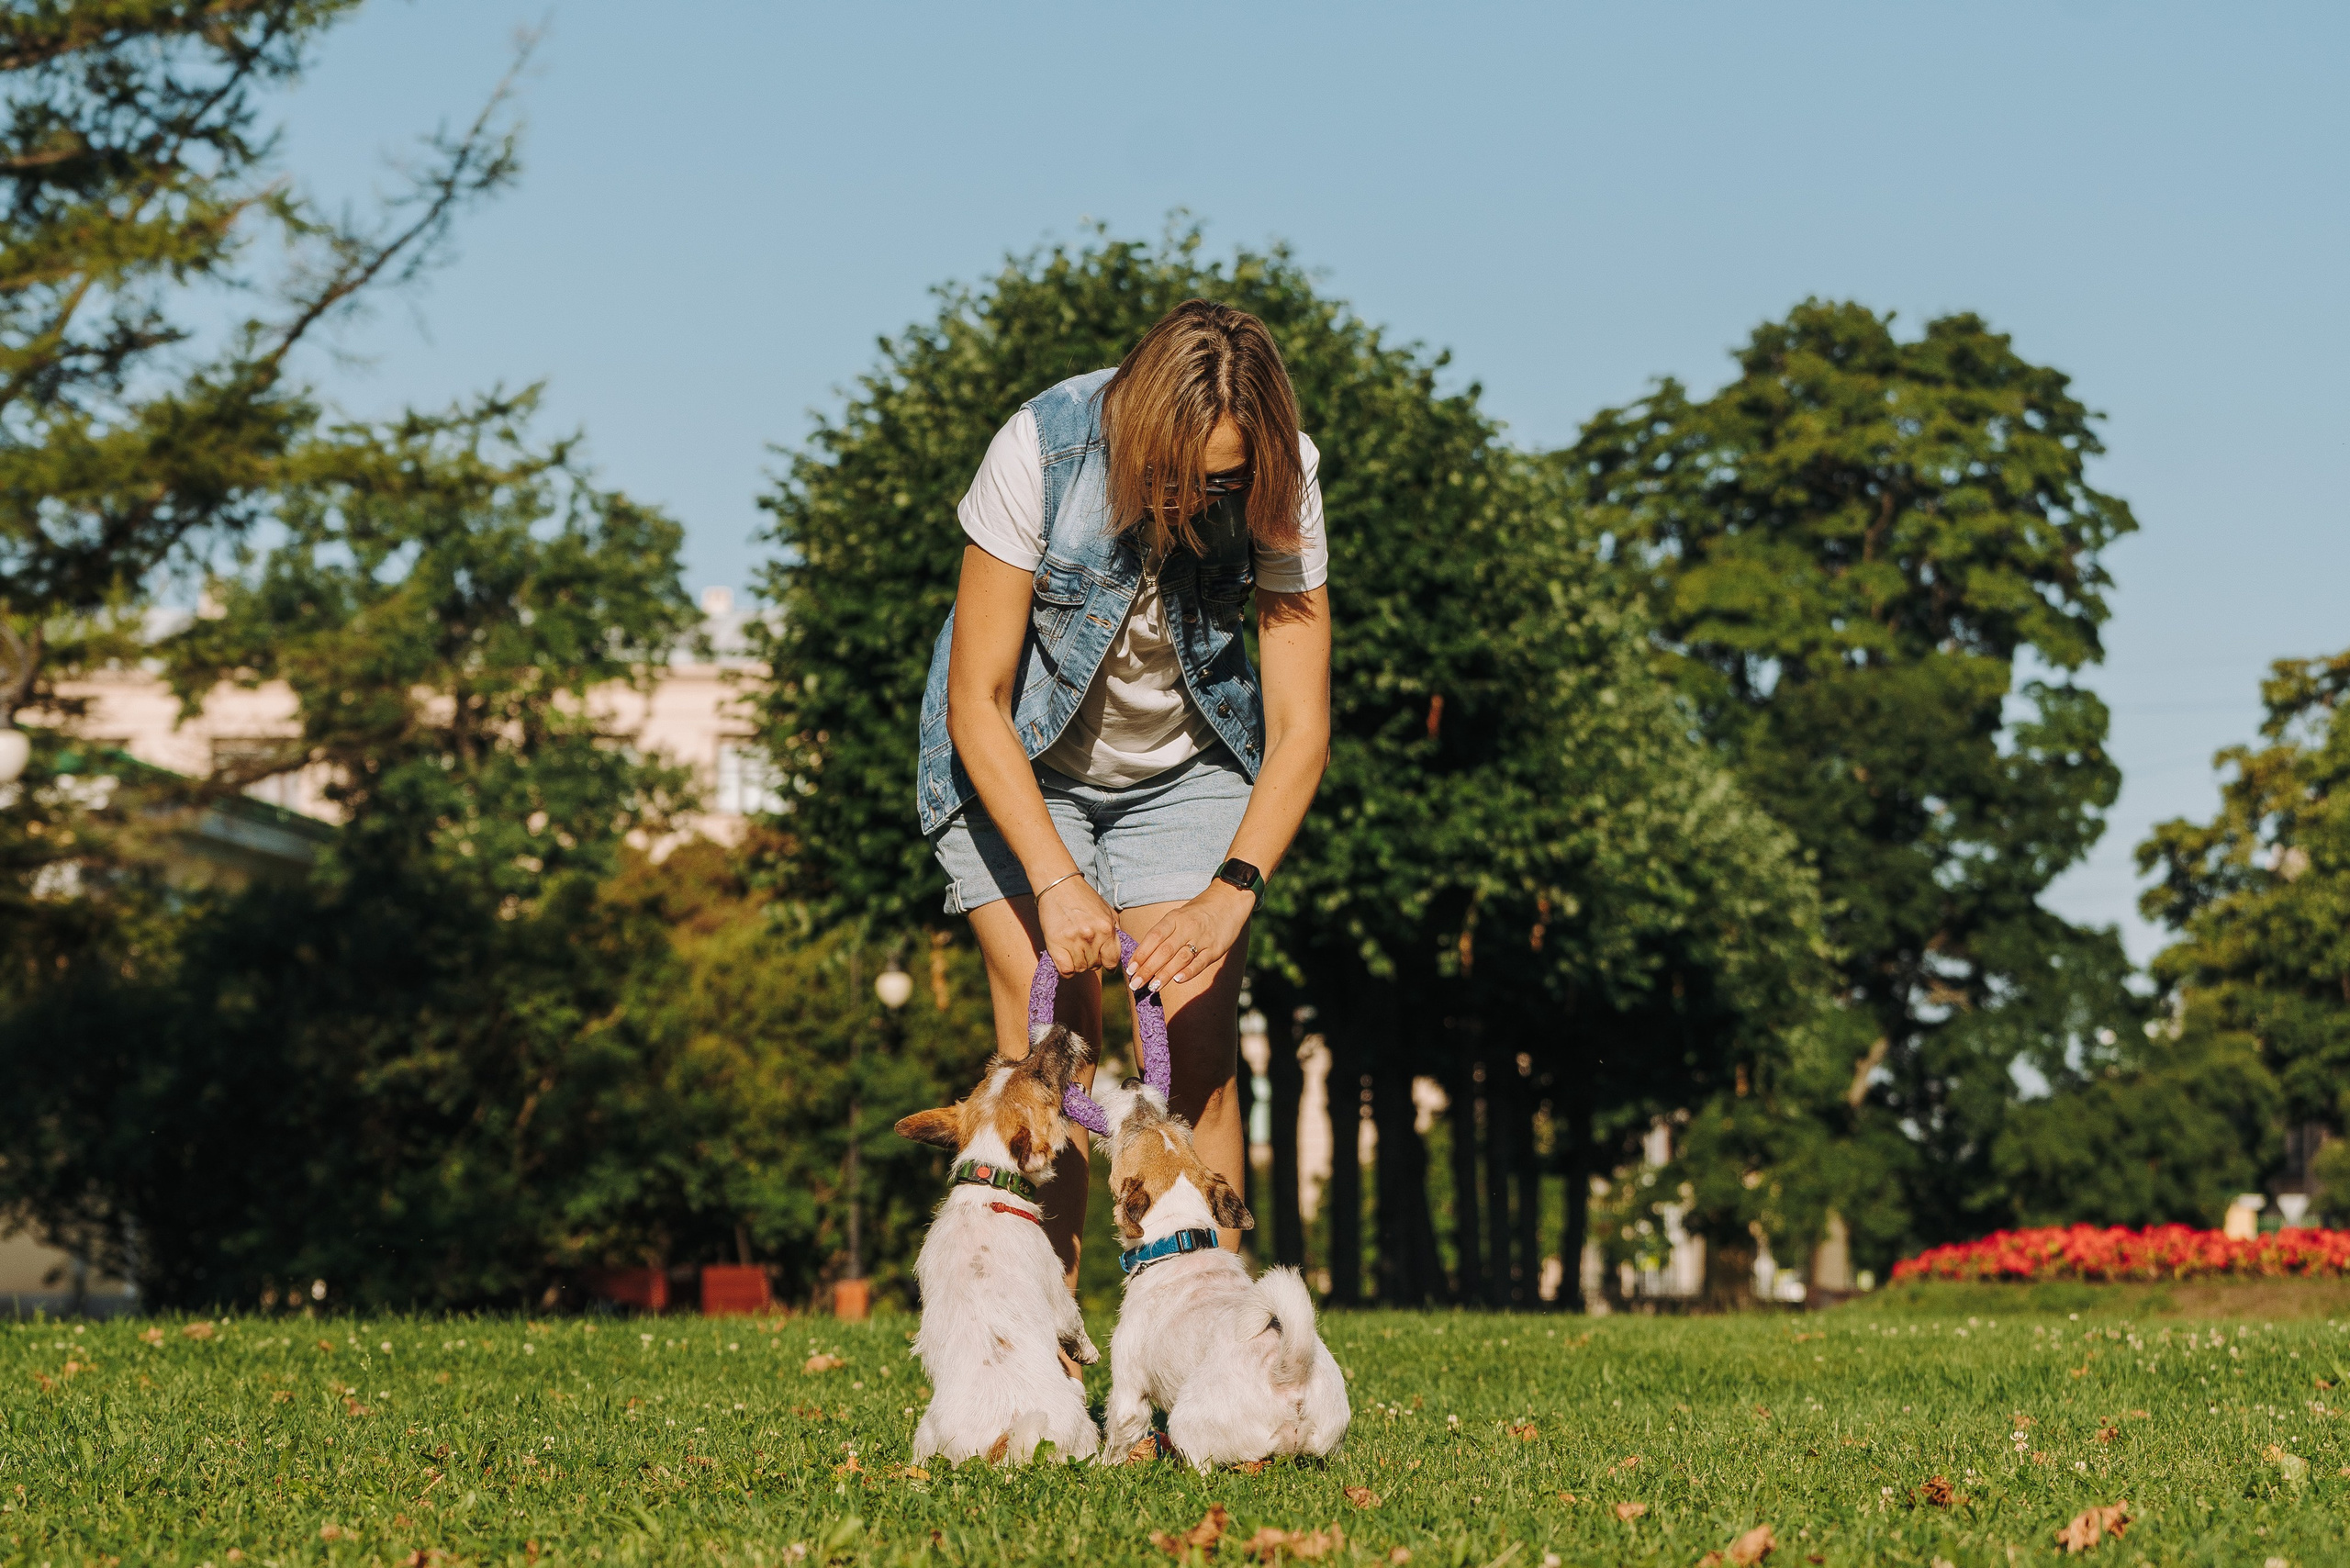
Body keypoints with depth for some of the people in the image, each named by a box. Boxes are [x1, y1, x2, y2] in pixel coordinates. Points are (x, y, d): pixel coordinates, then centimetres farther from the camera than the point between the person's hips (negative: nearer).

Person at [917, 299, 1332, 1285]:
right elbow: (975, 700, -25)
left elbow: (1301, 724, -21)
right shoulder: (1040, 450, -29)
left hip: (1185, 765, 2)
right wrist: (1056, 880, -35)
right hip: (1018, 762, -2)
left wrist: (1232, 891, -35)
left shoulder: (1281, 483, -22)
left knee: (1198, 1051, -11)